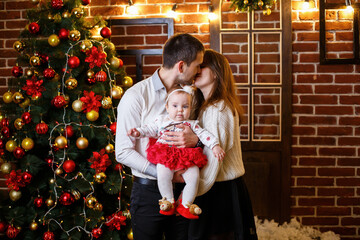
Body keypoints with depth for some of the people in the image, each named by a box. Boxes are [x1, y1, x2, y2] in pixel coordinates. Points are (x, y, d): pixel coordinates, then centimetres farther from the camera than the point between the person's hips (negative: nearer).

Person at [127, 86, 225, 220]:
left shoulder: (192, 124, 16)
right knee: (163, 176, -28)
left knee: (193, 177, -21)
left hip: (187, 158, 1)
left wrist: (215, 146, 0)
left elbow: (203, 134, 12)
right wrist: (138, 132, 2)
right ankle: (169, 202, -6)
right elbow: (150, 130, 20)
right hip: (166, 156, -1)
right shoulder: (161, 121, 18)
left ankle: (185, 205, -2)